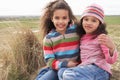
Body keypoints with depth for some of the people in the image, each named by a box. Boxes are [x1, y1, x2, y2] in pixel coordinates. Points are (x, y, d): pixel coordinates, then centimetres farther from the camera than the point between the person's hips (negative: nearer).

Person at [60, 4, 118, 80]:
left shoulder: (101, 37, -7)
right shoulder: (82, 37, 13)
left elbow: (110, 61, -17)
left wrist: (112, 48, -38)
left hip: (99, 69, -6)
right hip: (86, 68, 7)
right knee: (63, 72, -21)